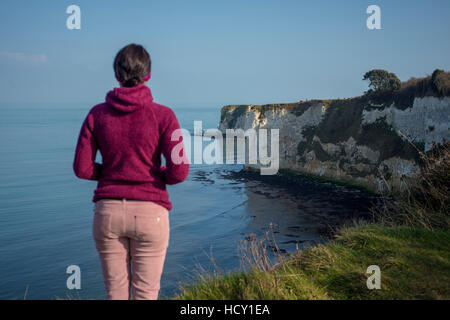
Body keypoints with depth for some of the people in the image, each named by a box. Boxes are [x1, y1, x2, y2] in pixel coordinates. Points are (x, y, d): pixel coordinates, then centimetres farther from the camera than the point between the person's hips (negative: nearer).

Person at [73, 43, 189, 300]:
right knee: (145, 294, 9)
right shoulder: (163, 115, -8)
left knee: (116, 291, 14)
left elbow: (82, 168, 0)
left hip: (108, 212, 3)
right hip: (149, 213, -2)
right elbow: (179, 171, -14)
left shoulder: (97, 114, 0)